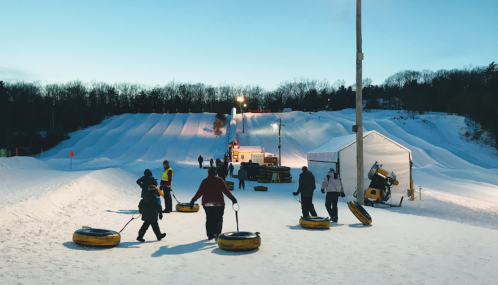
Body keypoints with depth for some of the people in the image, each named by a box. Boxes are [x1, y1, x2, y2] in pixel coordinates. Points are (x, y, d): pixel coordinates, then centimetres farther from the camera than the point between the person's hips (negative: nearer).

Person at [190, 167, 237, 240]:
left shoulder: (204, 181, 1)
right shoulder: (219, 180, -3)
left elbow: (199, 192, -3)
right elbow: (226, 191, -5)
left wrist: (193, 200, 3)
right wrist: (232, 198, 1)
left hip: (207, 203, 3)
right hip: (218, 203, -2)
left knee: (209, 219, 13)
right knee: (218, 219, 3)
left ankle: (210, 235, 15)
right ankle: (216, 233, -14)